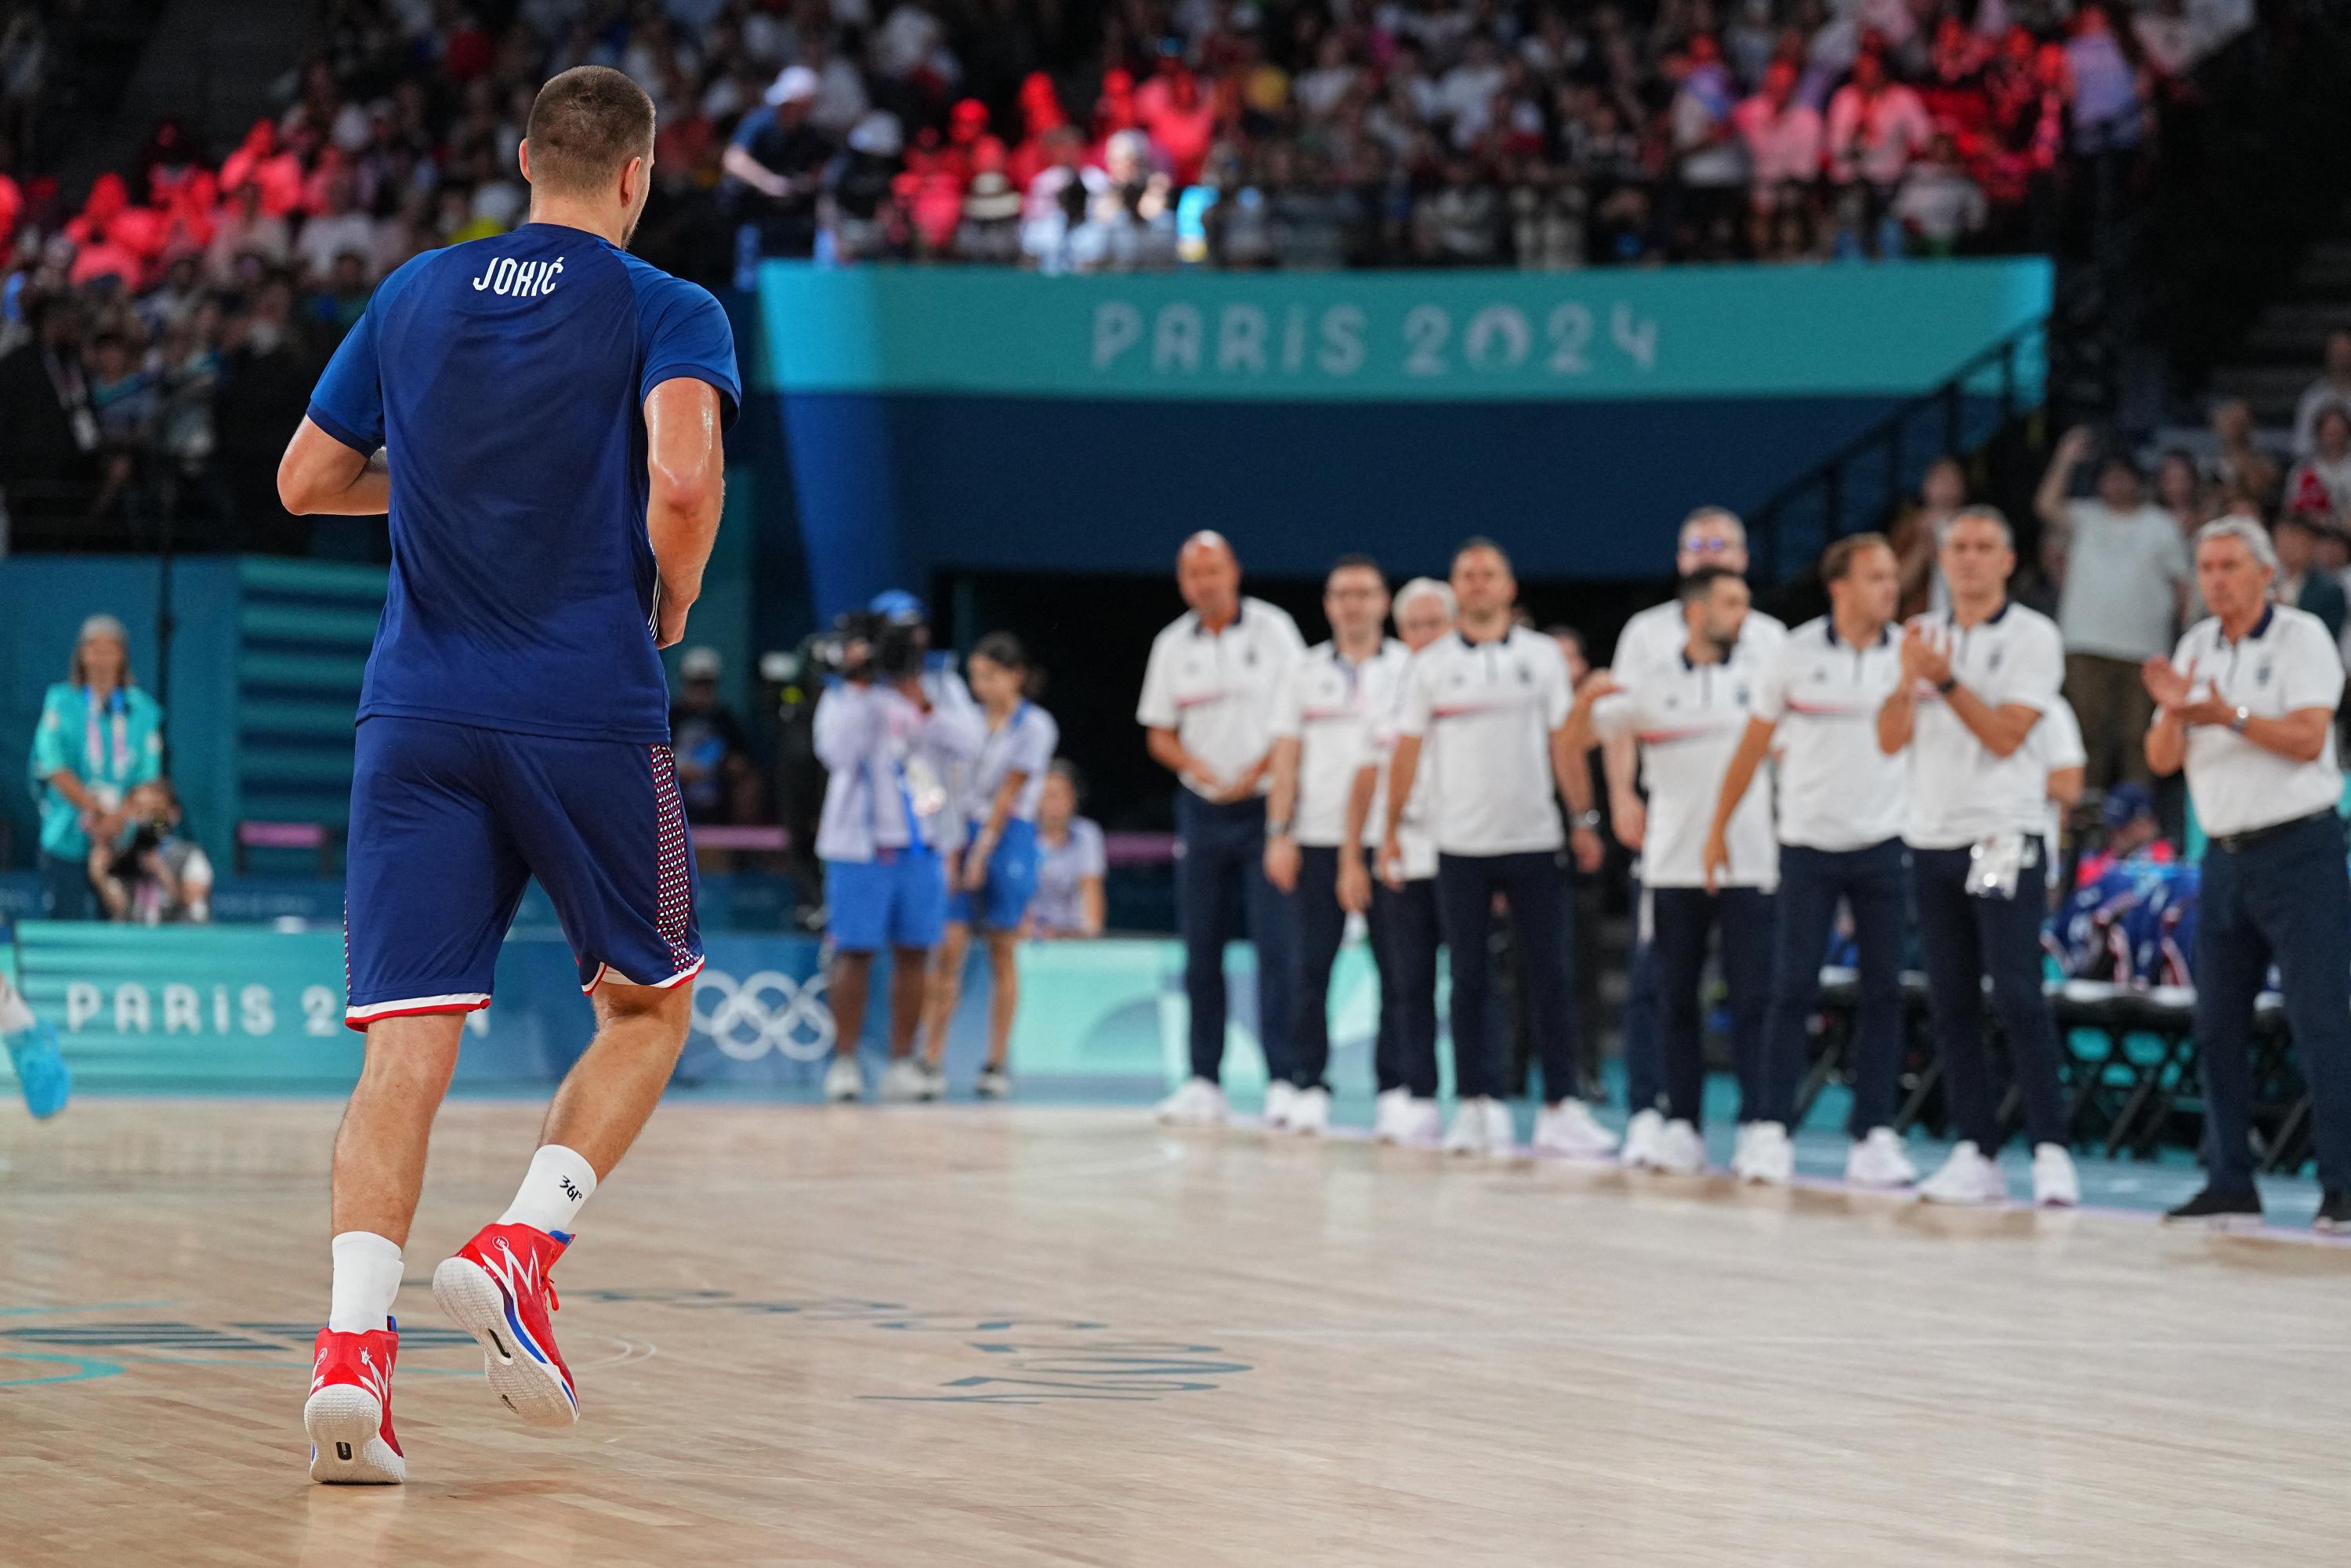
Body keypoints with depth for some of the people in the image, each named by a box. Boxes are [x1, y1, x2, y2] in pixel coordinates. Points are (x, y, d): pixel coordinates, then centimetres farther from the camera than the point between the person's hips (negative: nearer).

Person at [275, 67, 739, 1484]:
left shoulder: (413, 295, 14)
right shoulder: (668, 313, 0)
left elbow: (306, 481, 19)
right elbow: (684, 480, -18)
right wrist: (673, 605, 1)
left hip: (417, 715, 3)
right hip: (592, 715, -3)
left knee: (407, 1044, -2)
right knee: (648, 1006, 17)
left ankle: (353, 1343, -20)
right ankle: (522, 1248, -4)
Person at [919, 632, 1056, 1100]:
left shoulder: (1034, 725, -2)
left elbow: (1010, 794, -6)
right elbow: (956, 785, 6)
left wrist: (982, 853, -10)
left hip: (1008, 839, -3)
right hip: (963, 834, 3)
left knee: (1003, 955, 1)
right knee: (949, 950, -5)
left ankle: (997, 1063, 7)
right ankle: (932, 1059, -7)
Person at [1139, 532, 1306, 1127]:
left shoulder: (1272, 629, -2)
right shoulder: (1173, 645, 8)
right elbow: (1160, 735, 11)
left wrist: (1255, 775, -13)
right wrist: (1196, 765, -9)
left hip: (1265, 805, -4)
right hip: (1202, 808, 4)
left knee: (1277, 945, -10)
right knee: (1200, 951, 5)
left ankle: (1282, 1079, -9)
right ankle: (1204, 1082, 10)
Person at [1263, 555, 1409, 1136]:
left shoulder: (1408, 669, 6)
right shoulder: (1306, 673, 11)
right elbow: (1286, 756, 9)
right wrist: (1278, 833, 0)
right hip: (1318, 839, 1)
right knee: (1312, 967, 0)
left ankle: (1395, 1086, 4)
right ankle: (1310, 1087, 6)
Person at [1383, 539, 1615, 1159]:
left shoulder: (1542, 656, 6)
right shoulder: (1431, 665, 6)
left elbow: (1564, 742, 6)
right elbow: (1407, 750, 7)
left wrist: (1585, 820, 3)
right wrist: (1390, 829, 4)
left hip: (1535, 841, 0)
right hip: (1461, 847, 0)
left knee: (1550, 979, -2)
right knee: (1470, 980, 3)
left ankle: (1561, 1108, 1)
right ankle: (1477, 1107, 9)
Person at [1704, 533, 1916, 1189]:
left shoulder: (1909, 652, 2)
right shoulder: (1797, 654, -1)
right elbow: (1752, 746, 6)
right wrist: (1718, 830, 7)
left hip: (1882, 844, 1)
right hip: (1808, 843, -1)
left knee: (1883, 991, 0)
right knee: (1793, 988, -4)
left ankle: (1874, 1135, 5)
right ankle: (1771, 1133, 2)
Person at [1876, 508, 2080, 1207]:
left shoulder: (2033, 637, -2)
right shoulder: (1923, 635, 13)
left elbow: (2005, 735, -10)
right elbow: (1891, 739, 5)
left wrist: (1946, 680, -18)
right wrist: (1907, 680, -12)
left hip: (2003, 839, -5)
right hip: (1932, 837, 5)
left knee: (2018, 997, -12)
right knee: (1951, 1005, 4)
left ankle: (2052, 1151, -9)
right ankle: (1975, 1155, 7)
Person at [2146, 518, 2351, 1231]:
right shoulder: (2195, 647, 12)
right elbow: (2163, 760, 7)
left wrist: (2232, 717, -27)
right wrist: (2171, 711, -13)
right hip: (2226, 854, 6)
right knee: (2218, 1026, 5)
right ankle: (2230, 1186, 11)